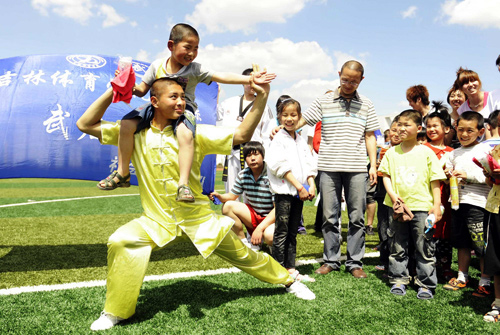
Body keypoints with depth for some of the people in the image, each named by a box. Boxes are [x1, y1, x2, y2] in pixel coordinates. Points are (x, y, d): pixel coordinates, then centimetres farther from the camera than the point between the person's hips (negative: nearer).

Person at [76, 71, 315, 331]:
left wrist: (261, 98, -27)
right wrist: (113, 91, -13)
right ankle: (115, 312, -1)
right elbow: (85, 124, -6)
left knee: (244, 255, 10)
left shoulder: (193, 133, -9)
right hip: (157, 219, 1)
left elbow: (241, 135, -17)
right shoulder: (135, 133, -5)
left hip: (199, 218, 0)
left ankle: (288, 280, 39)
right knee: (121, 242, -25)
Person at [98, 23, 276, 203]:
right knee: (127, 123, -17)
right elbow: (142, 90, 9)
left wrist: (251, 79, -29)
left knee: (186, 134, -37)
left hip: (183, 109, -3)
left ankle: (183, 183, -30)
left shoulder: (195, 69, -6)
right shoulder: (157, 65, 2)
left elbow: (222, 76, -17)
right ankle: (122, 173, -2)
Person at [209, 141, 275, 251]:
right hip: (253, 216, 6)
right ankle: (244, 243, -2)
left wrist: (260, 228, -27)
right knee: (227, 206, -14)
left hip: (271, 218, -5)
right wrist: (219, 196, -17)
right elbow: (232, 196, 7)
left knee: (269, 235, -37)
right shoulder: (243, 175, -2)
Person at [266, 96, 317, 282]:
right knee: (281, 233, -3)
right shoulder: (278, 139, -5)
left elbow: (309, 165, 13)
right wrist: (299, 187, -15)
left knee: (292, 233, 12)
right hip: (284, 190, -6)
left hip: (300, 192, 7)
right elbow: (282, 166, -13)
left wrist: (311, 185, -3)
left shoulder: (301, 141, 16)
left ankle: (291, 269, 19)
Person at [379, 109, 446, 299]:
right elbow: (386, 175, 7)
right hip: (397, 206, 2)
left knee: (425, 248, 3)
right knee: (397, 247, 10)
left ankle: (426, 284, 16)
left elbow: (435, 181, 2)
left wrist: (436, 205, -4)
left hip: (422, 206, -2)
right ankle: (398, 280, 22)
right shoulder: (392, 152, 7)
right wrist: (392, 195, -8)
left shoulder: (426, 152, 1)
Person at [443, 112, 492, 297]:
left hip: (477, 203, -5)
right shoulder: (454, 153, 15)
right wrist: (448, 176, -1)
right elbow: (448, 174, 21)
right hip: (457, 201, 6)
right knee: (462, 242, 14)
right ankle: (462, 277, 26)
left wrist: (468, 176, -18)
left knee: (482, 245, -1)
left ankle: (485, 282, 12)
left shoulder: (485, 150, -3)